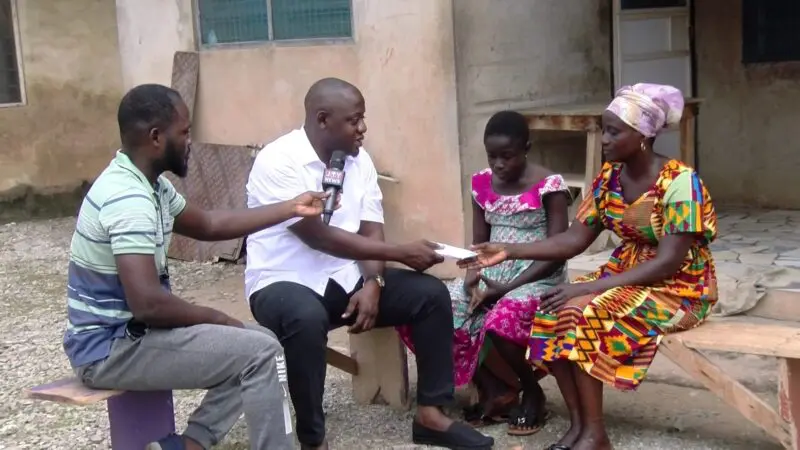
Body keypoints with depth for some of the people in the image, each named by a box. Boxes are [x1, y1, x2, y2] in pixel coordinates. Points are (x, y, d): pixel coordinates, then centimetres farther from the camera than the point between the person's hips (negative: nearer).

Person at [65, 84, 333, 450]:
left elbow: (209, 225, 21)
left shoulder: (147, 183, 7)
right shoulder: (128, 198, -24)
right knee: (260, 352, -14)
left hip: (127, 331, 10)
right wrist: (218, 319, -13)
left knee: (256, 343, 10)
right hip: (111, 347, -10)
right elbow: (148, 303, -30)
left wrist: (291, 208, 17)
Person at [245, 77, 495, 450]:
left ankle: (430, 414, 0)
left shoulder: (358, 159, 4)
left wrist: (372, 285, -18)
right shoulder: (278, 161, -19)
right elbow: (318, 237, -24)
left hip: (344, 278, 7)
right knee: (306, 318, -40)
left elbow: (371, 230, 1)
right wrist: (400, 252, -23)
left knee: (431, 293, -9)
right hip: (284, 283, -7)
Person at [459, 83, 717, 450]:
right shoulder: (609, 176, 1)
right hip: (626, 276, 7)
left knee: (580, 313, -28)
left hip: (678, 289, -7)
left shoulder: (679, 181, -20)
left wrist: (590, 287, -29)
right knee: (551, 312, -17)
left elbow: (668, 262, -25)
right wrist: (509, 251, -11)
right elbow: (574, 239, 1)